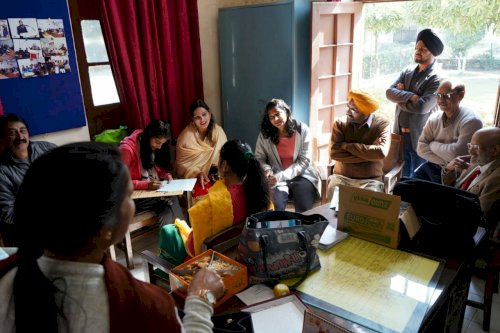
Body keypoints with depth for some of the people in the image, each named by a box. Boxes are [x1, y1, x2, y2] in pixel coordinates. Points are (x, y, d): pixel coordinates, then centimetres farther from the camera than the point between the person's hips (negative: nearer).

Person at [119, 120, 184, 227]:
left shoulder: (152, 146, 1)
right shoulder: (127, 149, -19)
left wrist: (165, 174, -5)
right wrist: (146, 185, -28)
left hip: (152, 189, 6)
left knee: (172, 197, -25)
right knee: (170, 200, -27)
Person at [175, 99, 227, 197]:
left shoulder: (218, 131, -1)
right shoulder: (186, 135, -9)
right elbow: (181, 164, -5)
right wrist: (197, 173, -21)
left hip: (215, 178, 2)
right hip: (193, 179, -2)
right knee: (202, 193, -29)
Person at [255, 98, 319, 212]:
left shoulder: (302, 130, -5)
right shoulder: (265, 134, 0)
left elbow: (305, 160, -8)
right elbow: (259, 158, 4)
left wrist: (281, 176, -17)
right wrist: (267, 170, -20)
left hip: (301, 176, 0)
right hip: (277, 178, 1)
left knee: (304, 210, -22)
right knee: (273, 208, -25)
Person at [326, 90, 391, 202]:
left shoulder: (382, 125, -3)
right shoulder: (340, 123, 1)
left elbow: (381, 153, -20)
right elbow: (334, 153, -11)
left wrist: (347, 146, -13)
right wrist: (369, 154, -12)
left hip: (370, 180, -1)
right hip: (341, 177, 1)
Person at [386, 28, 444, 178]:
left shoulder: (437, 79, -13)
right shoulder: (407, 72, 7)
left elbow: (422, 106, -24)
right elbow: (389, 92, -5)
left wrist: (400, 97, -9)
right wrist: (410, 96, -20)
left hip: (421, 137, -6)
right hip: (400, 134, 6)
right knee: (401, 175, 18)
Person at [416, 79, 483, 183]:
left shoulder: (471, 121, -16)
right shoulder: (434, 118, 3)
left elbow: (457, 153, -24)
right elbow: (421, 148, -4)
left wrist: (433, 145, -8)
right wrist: (445, 162, -17)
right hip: (431, 167, 6)